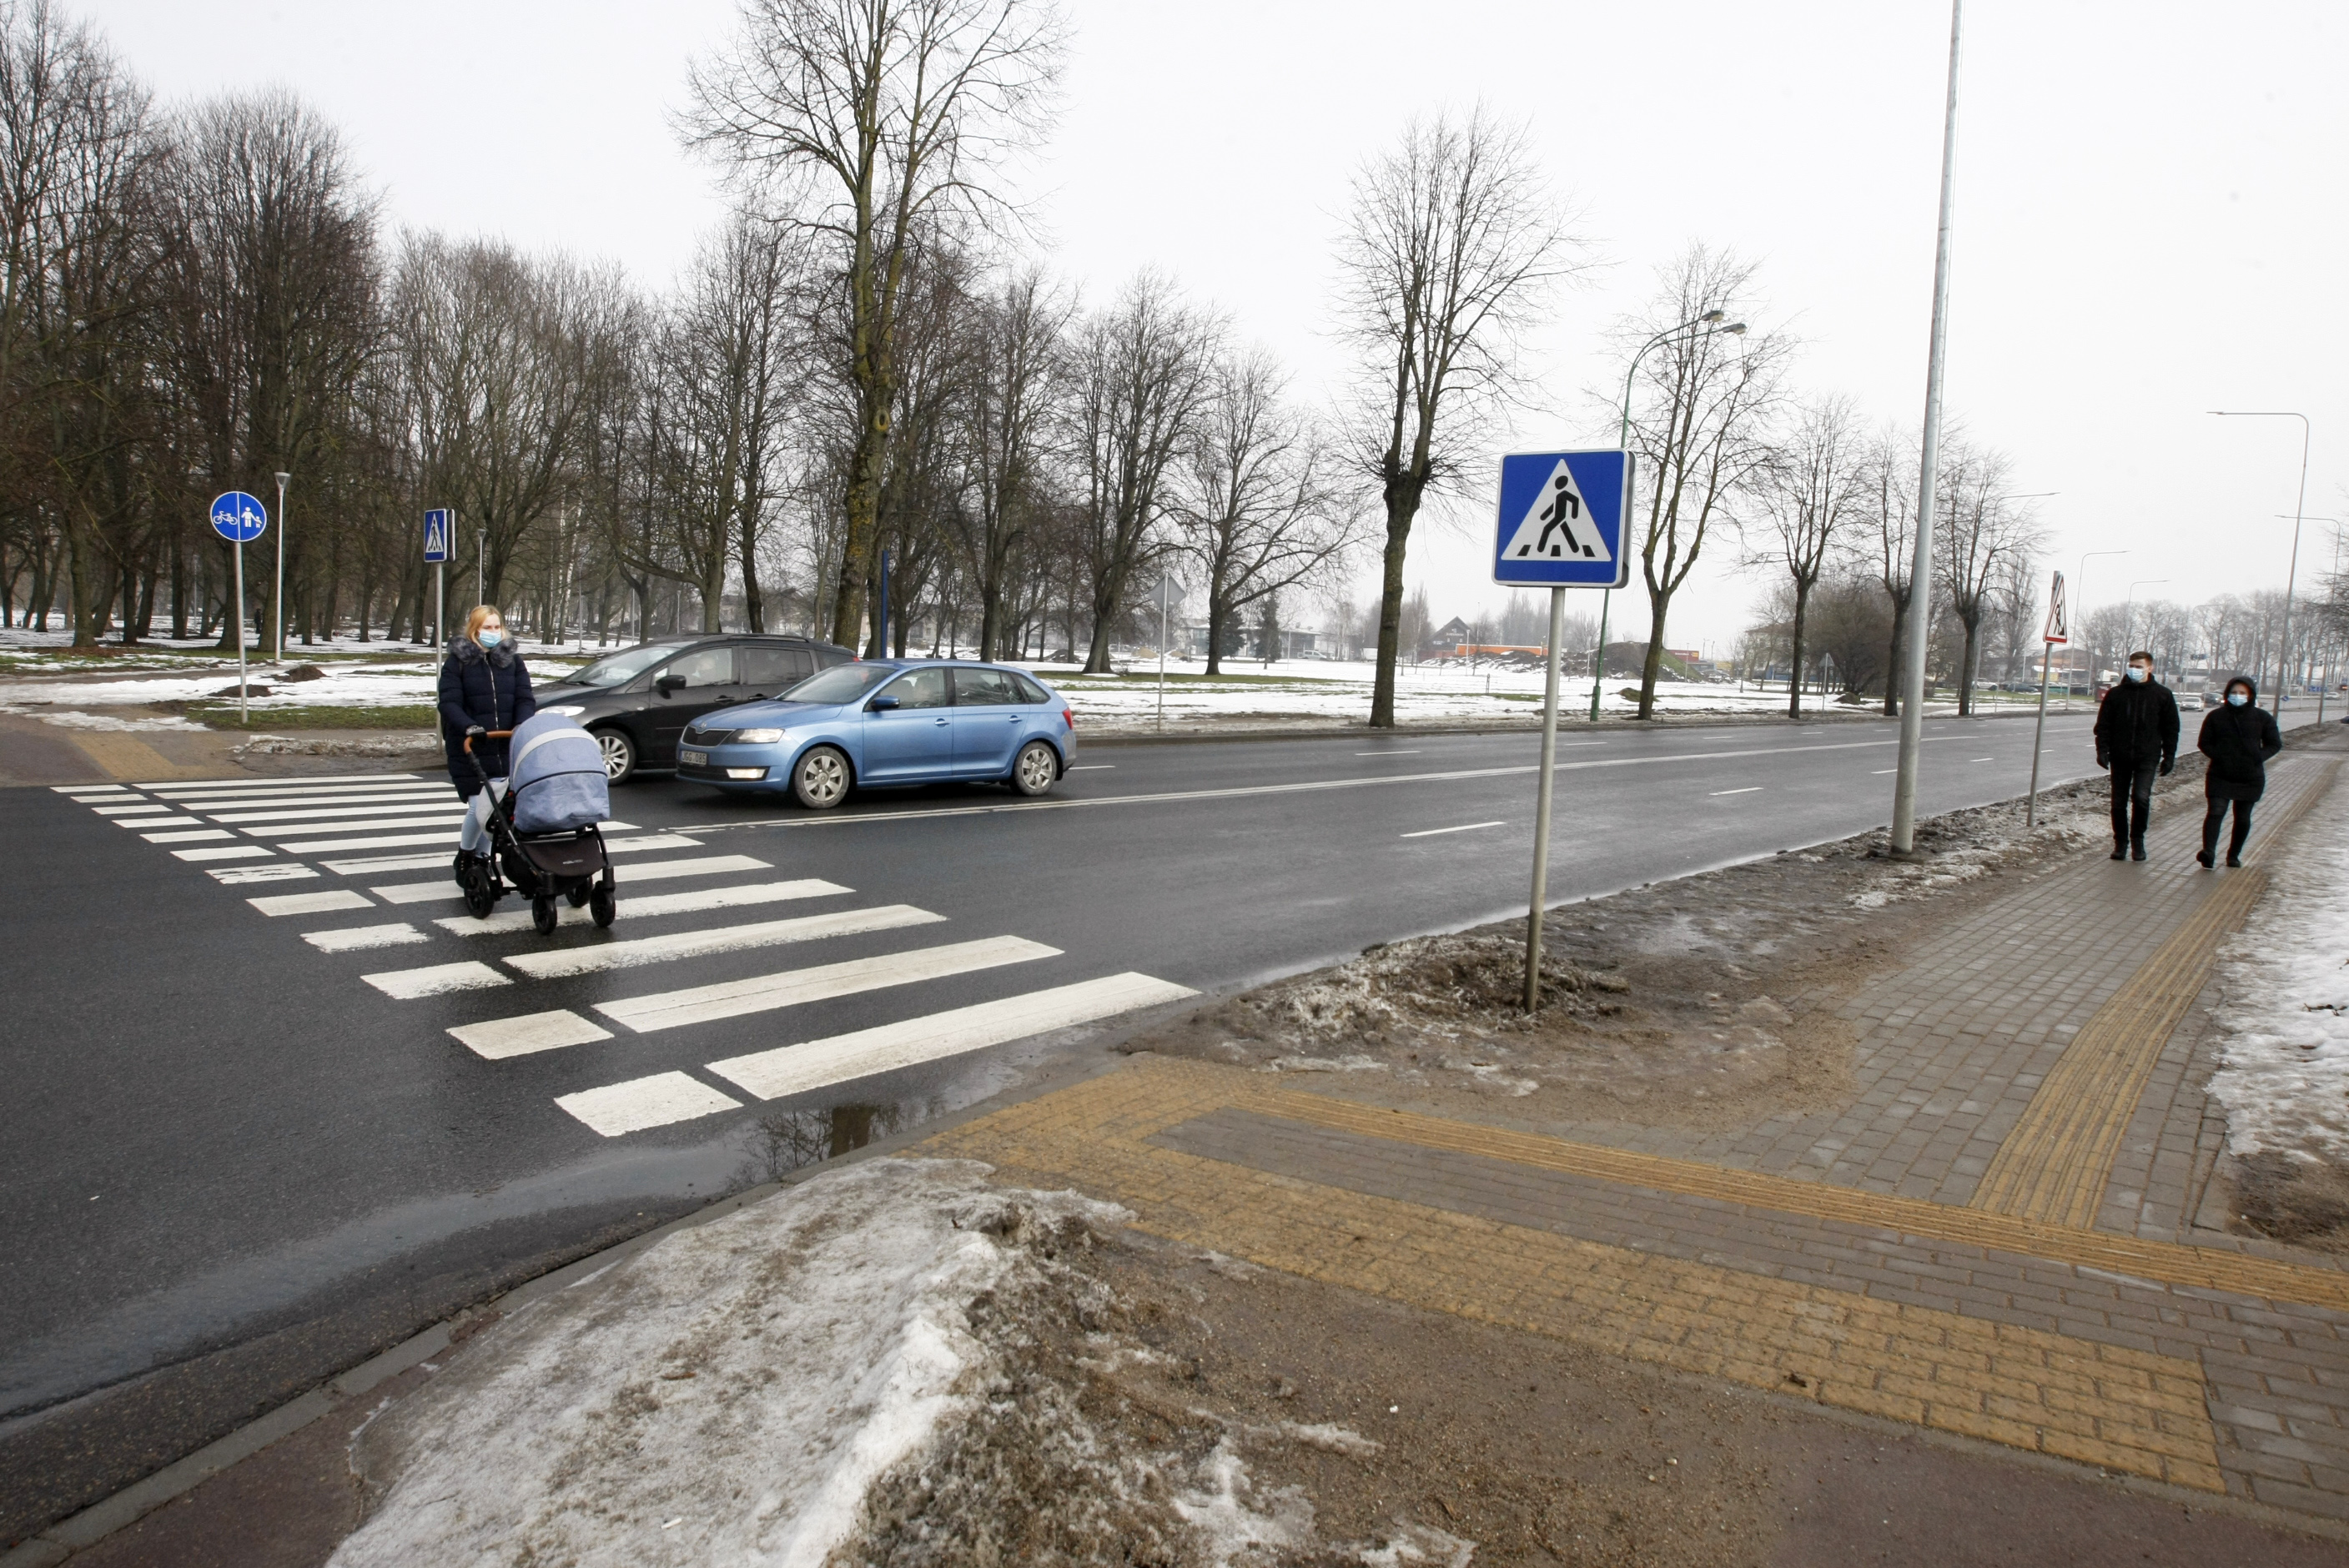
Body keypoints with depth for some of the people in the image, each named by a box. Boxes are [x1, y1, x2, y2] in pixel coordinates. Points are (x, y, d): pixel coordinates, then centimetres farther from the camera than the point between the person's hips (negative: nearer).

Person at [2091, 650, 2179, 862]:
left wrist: (2169, 756, 3)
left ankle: (2137, 839, 4)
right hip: (2120, 757, 2)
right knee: (2119, 803, 5)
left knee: (2141, 797, -16)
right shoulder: (2115, 694, 6)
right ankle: (2120, 842, 19)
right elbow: (2103, 724, 6)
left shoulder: (2162, 695, 5)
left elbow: (2171, 728, 9)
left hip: (2147, 758, -2)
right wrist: (2103, 750, -5)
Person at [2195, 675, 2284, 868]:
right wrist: (2217, 756, -11)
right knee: (2215, 812, -16)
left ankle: (2234, 855, 22)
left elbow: (2275, 744, 8)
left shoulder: (2262, 718, 2)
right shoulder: (2216, 716, 1)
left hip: (2250, 778, 1)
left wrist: (2258, 757, -9)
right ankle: (2208, 852, -26)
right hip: (2220, 776, -1)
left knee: (2243, 819, 9)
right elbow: (2204, 743, 6)